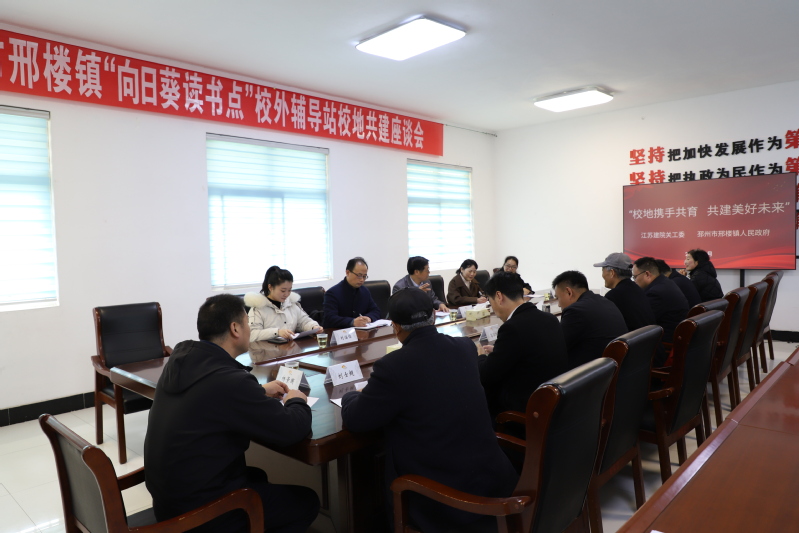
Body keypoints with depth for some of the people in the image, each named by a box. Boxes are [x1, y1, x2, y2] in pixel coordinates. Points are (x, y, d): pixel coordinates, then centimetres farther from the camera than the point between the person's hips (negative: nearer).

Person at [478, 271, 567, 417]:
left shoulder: (513, 327, -23)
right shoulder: (549, 319, 0)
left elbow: (486, 376, -14)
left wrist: (480, 357, 6)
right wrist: (498, 351, 22)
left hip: (528, 408, -8)